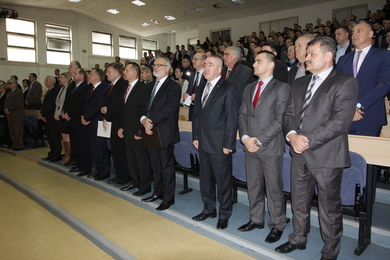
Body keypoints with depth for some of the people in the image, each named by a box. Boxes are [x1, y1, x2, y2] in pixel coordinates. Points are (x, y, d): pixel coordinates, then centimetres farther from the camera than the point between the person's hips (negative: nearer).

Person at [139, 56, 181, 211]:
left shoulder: (173, 87, -7)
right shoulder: (150, 86, 19)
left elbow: (168, 109, -17)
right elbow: (143, 105, 13)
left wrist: (151, 122, -17)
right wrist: (143, 119, -7)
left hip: (164, 132, -7)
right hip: (150, 131, 7)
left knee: (167, 166, 0)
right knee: (155, 165, 16)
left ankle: (168, 198, 11)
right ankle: (158, 192, 30)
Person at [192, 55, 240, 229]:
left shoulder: (228, 89, -9)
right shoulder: (201, 89, 15)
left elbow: (232, 118, -13)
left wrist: (228, 144, -15)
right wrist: (195, 136, 9)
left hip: (220, 144, -7)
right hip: (203, 143, 7)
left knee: (223, 181, 5)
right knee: (205, 179, 17)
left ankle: (224, 215, 22)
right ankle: (209, 209, 34)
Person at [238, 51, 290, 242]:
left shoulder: (281, 88, -4)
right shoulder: (249, 88, 15)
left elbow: (280, 119, -12)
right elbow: (242, 115, 11)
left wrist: (259, 140, -15)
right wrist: (245, 137, -5)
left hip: (270, 147, -6)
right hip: (250, 146, 6)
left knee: (273, 188, 4)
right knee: (253, 186, 14)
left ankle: (277, 226, 21)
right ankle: (256, 219, 31)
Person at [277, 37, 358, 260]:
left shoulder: (345, 83, -7)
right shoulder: (300, 83, 14)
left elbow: (340, 121, -17)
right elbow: (289, 113, 10)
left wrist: (309, 140, -18)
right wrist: (292, 135, -10)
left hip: (326, 156, -6)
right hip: (300, 154, 6)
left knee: (330, 208, 9)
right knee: (299, 202, 18)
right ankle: (298, 239, 39)